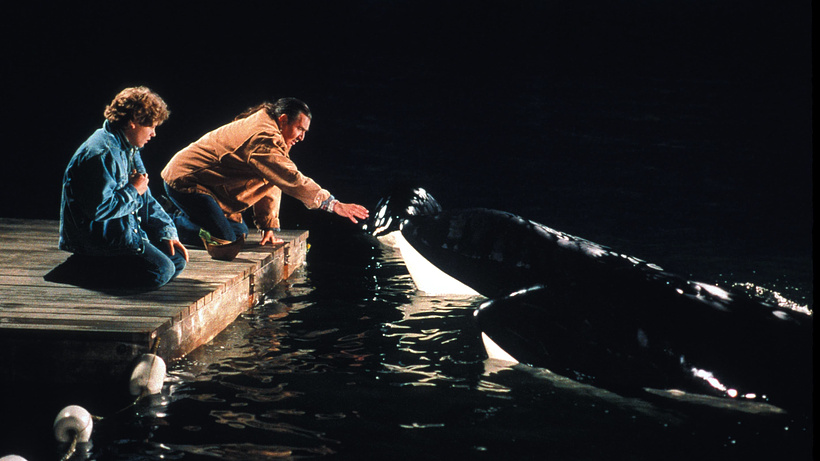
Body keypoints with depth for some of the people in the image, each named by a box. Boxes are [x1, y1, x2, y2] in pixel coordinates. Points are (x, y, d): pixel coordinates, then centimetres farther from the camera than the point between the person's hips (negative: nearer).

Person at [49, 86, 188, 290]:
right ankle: (80, 271, -12)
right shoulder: (102, 153, -20)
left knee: (177, 259, 7)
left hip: (125, 231, 11)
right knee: (160, 271, -20)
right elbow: (98, 208, -26)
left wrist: (167, 233, 8)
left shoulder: (129, 150, 14)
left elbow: (146, 201, 20)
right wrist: (133, 191, -12)